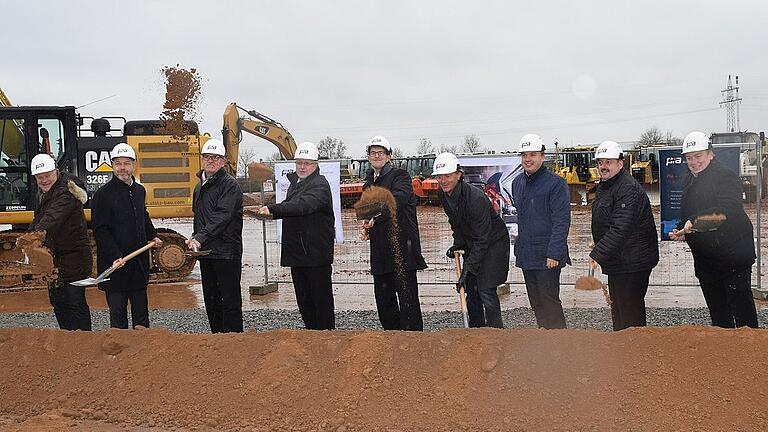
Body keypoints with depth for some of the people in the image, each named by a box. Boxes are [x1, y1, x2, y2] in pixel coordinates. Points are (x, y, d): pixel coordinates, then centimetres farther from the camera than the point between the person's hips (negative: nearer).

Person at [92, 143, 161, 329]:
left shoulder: (140, 190, 12)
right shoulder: (103, 194, -9)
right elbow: (100, 230, -13)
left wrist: (153, 236, 19)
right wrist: (115, 256, -21)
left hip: (139, 263, 6)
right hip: (115, 265, -6)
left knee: (141, 312, 13)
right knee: (117, 313, 2)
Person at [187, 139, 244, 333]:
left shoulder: (230, 184, -9)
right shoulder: (200, 187, 17)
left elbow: (222, 217, -20)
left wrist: (201, 238, -26)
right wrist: (194, 238, 10)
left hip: (226, 252, -8)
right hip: (205, 252, 9)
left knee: (230, 301, -4)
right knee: (211, 301, 14)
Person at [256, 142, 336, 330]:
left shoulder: (320, 184, -11)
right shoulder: (295, 183, 18)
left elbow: (303, 205, -30)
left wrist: (273, 209, -39)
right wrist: (271, 212, 7)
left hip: (317, 253, -9)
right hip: (297, 252, 9)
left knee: (321, 298, -2)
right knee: (303, 298, 14)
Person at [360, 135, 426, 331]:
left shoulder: (400, 176, -4)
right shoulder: (369, 180, 19)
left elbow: (396, 199, -24)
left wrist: (374, 219, -35)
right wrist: (368, 227, 10)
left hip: (402, 245, -7)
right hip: (380, 248, 8)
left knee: (407, 294, -6)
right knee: (383, 296, 11)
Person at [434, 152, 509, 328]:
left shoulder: (476, 198, -32)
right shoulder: (443, 194, -8)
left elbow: (482, 239, -29)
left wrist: (469, 269, -29)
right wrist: (458, 243, 1)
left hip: (494, 242, -8)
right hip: (472, 243, 8)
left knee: (486, 289, -14)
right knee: (470, 287, 10)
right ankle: (476, 329, 23)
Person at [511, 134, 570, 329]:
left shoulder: (555, 184, -12)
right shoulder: (517, 183, 11)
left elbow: (562, 222, -15)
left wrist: (554, 254, -20)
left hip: (547, 256, -7)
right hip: (525, 254, 8)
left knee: (549, 300, -4)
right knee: (536, 302, 14)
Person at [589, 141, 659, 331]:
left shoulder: (629, 189, -19)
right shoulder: (603, 187, 14)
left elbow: (619, 229, -27)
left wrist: (598, 255, -30)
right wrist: (598, 254, 16)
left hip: (632, 263, -10)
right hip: (617, 262, 10)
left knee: (629, 311, -6)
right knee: (617, 308, 19)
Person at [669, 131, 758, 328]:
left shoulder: (726, 177, -12)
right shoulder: (690, 181, 15)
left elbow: (728, 209, -28)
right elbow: (686, 215, 22)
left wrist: (695, 220, -37)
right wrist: (681, 230, 2)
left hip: (733, 255, -8)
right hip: (705, 259, 8)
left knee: (740, 303, -3)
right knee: (716, 308, 16)